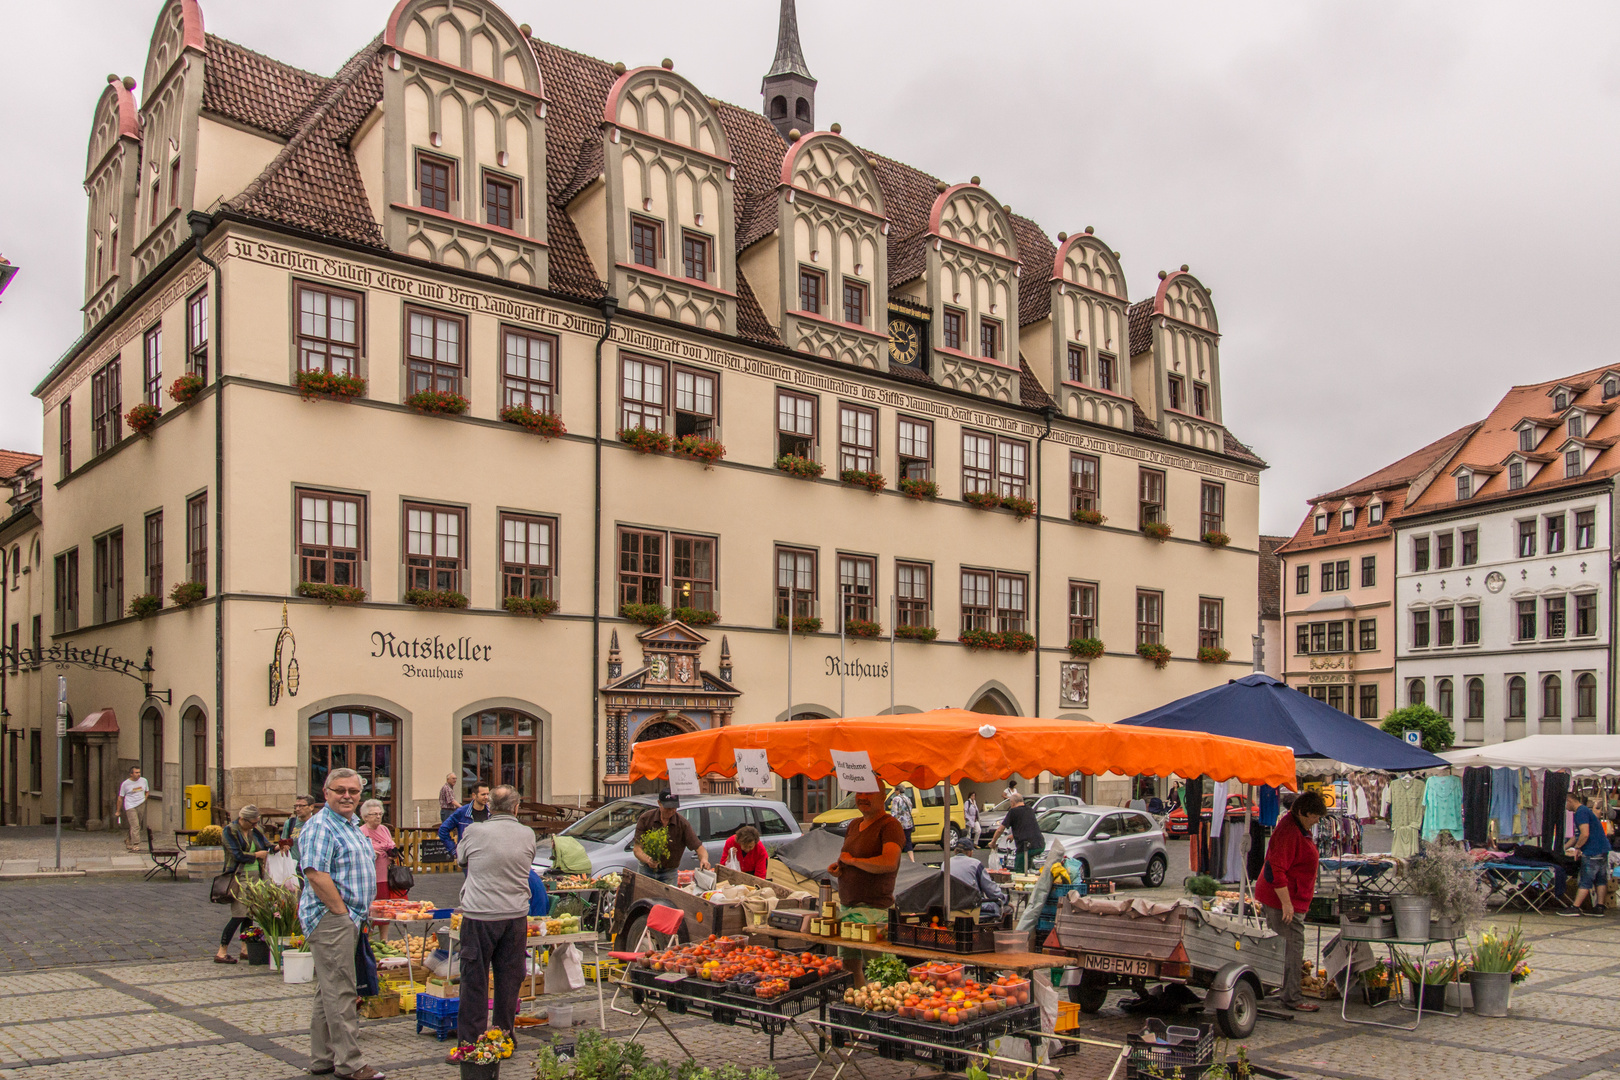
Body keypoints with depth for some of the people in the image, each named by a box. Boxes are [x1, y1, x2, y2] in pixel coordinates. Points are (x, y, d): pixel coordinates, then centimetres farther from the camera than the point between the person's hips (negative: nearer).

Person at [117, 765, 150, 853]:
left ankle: (128, 842, 27)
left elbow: (147, 791, 25)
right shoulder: (125, 784, -3)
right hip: (130, 807, -5)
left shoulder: (144, 781, 8)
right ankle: (135, 845, -17)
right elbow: (120, 798, 4)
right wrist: (118, 811, 6)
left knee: (138, 826, 9)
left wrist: (144, 799, 8)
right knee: (135, 826, -16)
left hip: (141, 806, 5)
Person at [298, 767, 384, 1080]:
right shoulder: (320, 827, -14)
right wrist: (341, 912, -19)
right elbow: (316, 874, -24)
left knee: (329, 991, 15)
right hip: (330, 917, -10)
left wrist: (358, 914, 17)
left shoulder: (352, 825, 17)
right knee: (340, 992, -6)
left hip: (348, 918, 10)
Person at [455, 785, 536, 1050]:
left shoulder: (475, 832, -6)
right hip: (515, 916, 2)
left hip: (479, 915, -2)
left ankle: (470, 1042, 10)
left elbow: (460, 859, 11)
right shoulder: (527, 835, 0)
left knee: (474, 981, 6)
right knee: (509, 981, 11)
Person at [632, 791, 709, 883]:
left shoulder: (683, 824, -11)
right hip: (646, 871, 0)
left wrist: (704, 859, -35)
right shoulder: (645, 819, -10)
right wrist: (648, 860, -34)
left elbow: (698, 847, -11)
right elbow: (637, 848, -12)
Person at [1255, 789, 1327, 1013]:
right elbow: (1275, 869, -27)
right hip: (1284, 900, -11)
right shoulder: (1288, 832, -22)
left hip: (1293, 900, 11)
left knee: (1292, 945, 16)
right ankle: (1292, 998, -4)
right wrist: (1286, 902, -26)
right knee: (1294, 945, -8)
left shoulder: (1300, 828, 12)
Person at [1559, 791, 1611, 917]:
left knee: (1586, 881, -6)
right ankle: (1600, 908, 13)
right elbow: (1577, 836, 26)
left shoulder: (1581, 812, -14)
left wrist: (1577, 848, -11)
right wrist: (1564, 849, 26)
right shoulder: (1584, 810, 19)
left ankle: (1575, 908, -3)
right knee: (1601, 880, 10)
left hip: (1592, 852, -10)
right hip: (1602, 849, 10)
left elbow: (1585, 834, -25)